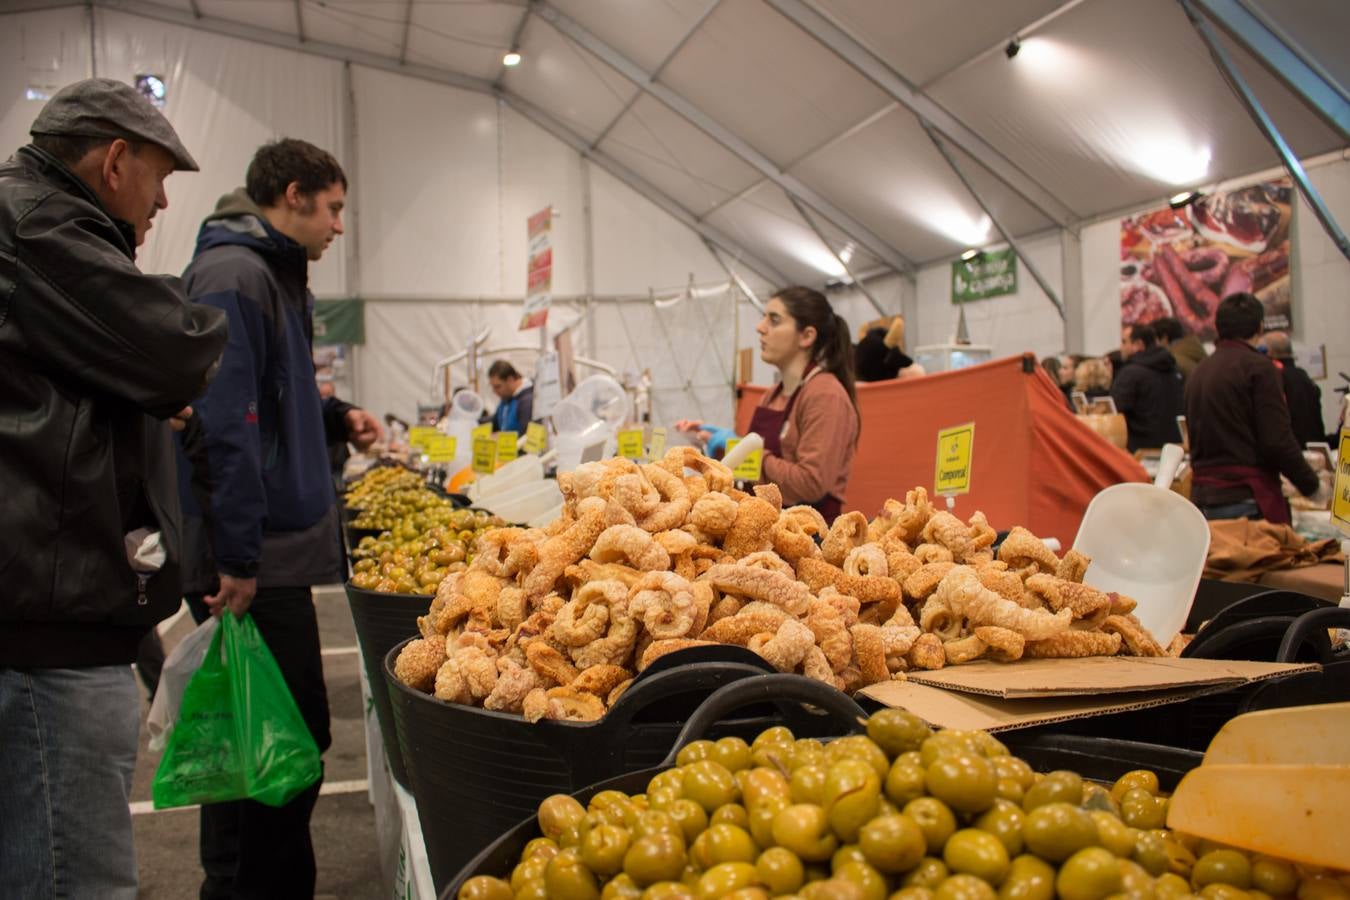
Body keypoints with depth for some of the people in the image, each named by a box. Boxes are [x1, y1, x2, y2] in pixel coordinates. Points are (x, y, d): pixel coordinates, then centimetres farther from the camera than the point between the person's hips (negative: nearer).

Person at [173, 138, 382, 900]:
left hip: (278, 551, 10)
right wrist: (236, 557, -25)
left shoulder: (276, 277, 18)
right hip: (252, 561, -10)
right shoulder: (234, 275, -14)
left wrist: (335, 417, 11)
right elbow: (219, 424, -23)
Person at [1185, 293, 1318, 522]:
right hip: (1246, 500, -7)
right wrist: (1311, 484, 0)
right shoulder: (1258, 367, -7)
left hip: (1203, 497, 7)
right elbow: (1278, 441, -12)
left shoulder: (1197, 373, 12)